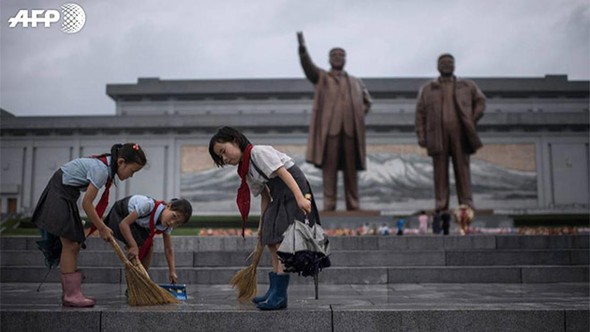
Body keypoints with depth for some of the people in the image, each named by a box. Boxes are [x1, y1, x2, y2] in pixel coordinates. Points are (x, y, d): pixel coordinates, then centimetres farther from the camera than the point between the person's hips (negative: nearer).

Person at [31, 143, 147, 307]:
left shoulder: (107, 164, 0)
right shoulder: (102, 170, -27)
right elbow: (87, 203, -23)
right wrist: (102, 228, -14)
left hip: (65, 193, 10)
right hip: (59, 193, -10)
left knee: (74, 245, 7)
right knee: (70, 244, -10)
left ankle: (71, 293, 11)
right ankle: (71, 294, -5)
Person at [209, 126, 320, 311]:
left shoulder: (258, 152, -11)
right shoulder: (247, 171, 14)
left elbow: (283, 172, -20)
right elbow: (265, 196, 15)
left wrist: (300, 198, -29)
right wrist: (262, 224, 12)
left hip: (294, 192, -10)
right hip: (279, 197, 10)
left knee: (281, 240, -14)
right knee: (270, 240, 10)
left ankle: (279, 295, -12)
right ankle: (275, 290, 18)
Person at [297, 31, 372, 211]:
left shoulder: (355, 81, 23)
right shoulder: (321, 77, 12)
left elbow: (367, 101, 28)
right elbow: (308, 66, -6)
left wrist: (360, 114, 9)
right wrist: (302, 48, -23)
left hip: (351, 130, 3)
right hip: (329, 128, -3)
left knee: (351, 170, 4)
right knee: (329, 168, -4)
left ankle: (353, 206, 9)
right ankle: (329, 206, -2)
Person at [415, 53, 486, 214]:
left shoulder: (467, 86, 17)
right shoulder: (427, 89, 14)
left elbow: (480, 101, 17)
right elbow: (420, 113, 8)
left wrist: (472, 121, 3)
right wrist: (421, 136, -2)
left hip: (460, 133, 1)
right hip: (437, 134, 0)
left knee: (462, 168, -1)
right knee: (440, 170, -2)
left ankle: (466, 203, 1)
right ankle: (441, 203, 0)